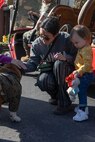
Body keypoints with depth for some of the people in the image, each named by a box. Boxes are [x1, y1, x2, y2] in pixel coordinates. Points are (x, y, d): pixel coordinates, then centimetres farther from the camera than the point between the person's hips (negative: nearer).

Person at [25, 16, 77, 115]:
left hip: (66, 71, -2)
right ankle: (56, 96, 6)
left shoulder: (66, 39, -20)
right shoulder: (36, 44, -9)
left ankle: (64, 103, -25)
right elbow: (32, 64, -9)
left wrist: (66, 58, -35)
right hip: (50, 72, 2)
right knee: (41, 81, -33)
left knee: (59, 63, -36)